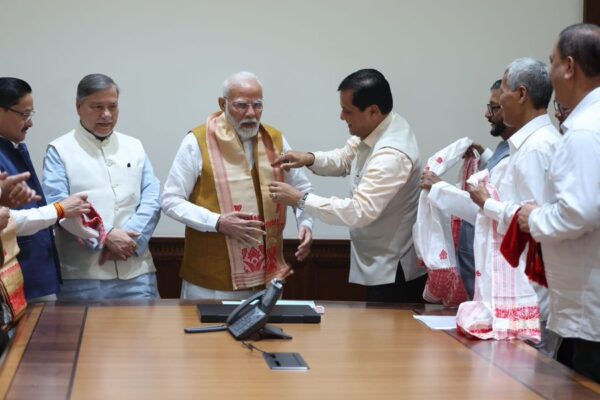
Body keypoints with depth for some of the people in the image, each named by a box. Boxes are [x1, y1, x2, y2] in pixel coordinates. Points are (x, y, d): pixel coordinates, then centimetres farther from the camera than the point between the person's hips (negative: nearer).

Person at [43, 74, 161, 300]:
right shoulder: (59, 151, 3)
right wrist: (105, 237, -17)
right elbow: (58, 205, -9)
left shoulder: (134, 147, 15)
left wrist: (129, 240, -11)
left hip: (136, 272, 3)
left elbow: (152, 199, 6)